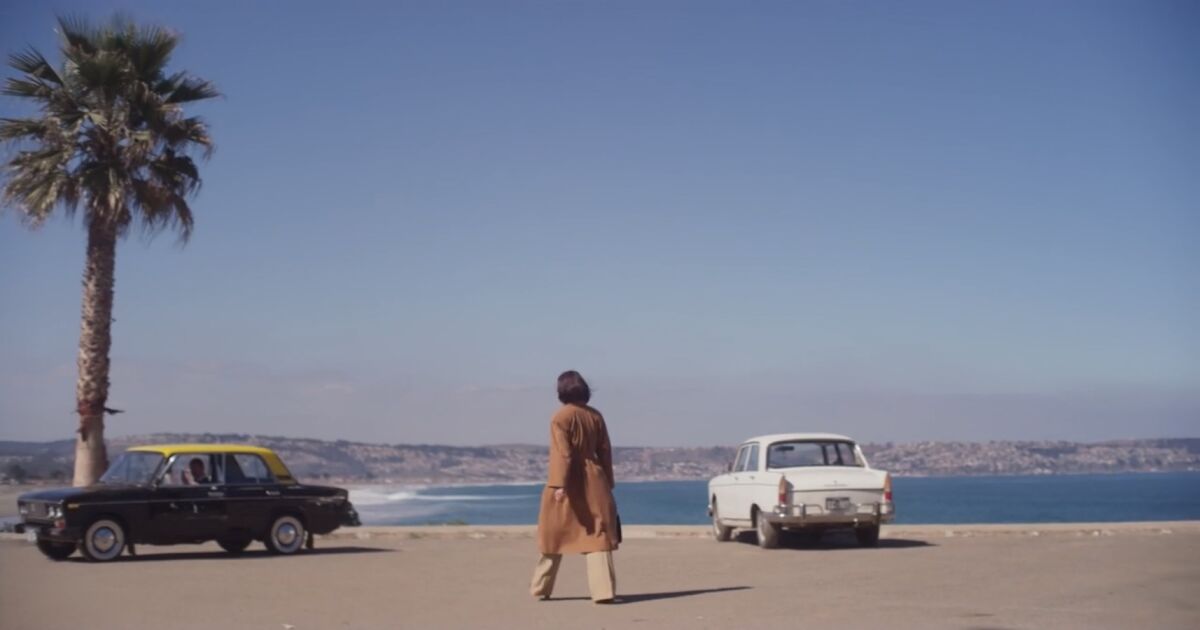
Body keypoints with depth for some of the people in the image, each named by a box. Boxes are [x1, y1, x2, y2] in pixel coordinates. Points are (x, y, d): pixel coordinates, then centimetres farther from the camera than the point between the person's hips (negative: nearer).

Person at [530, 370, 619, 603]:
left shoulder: (561, 417, -8)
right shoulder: (595, 415, 6)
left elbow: (563, 453, -16)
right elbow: (605, 451, 9)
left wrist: (559, 485, -19)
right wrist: (607, 483, 15)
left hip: (570, 483, -3)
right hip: (593, 481, 3)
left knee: (555, 537, 11)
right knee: (597, 535, 2)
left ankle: (541, 589, 23)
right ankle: (604, 591, -8)